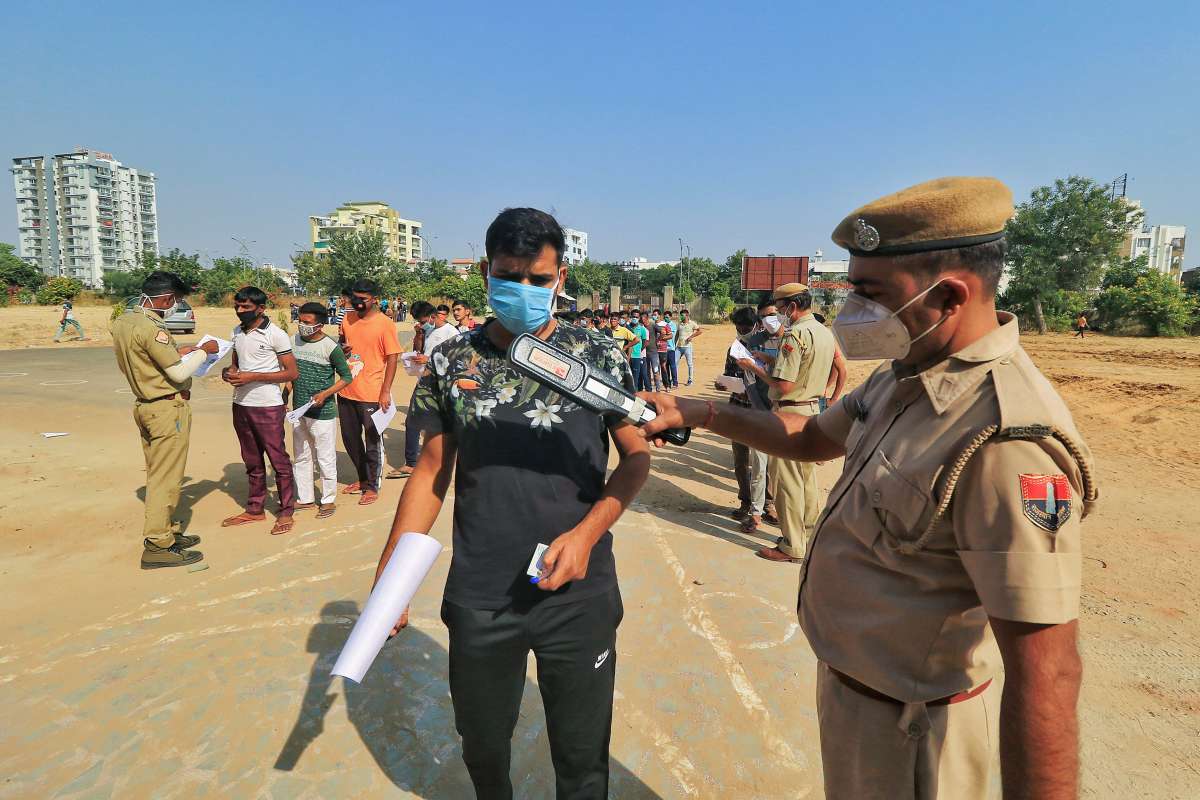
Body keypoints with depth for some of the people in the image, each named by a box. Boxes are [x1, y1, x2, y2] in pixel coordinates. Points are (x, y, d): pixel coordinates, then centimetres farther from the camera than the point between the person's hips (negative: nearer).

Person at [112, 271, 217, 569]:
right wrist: (203, 351, -7)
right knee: (166, 478, -2)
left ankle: (165, 532, 30)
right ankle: (157, 547, 5)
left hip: (144, 406, 10)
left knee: (158, 474, 18)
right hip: (167, 408, -10)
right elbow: (179, 373, -20)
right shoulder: (150, 328, -21)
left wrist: (175, 352, 14)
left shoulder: (122, 321, 8)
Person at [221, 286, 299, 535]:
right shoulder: (237, 332, 10)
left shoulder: (276, 334, -11)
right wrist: (228, 372, -1)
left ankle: (286, 513, 10)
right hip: (241, 405, 7)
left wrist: (252, 377, -19)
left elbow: (291, 373, -13)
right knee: (252, 461, 16)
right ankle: (255, 510, 28)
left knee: (278, 460, 1)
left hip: (268, 407, -7)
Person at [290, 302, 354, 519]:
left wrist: (325, 394, -19)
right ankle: (304, 498, 29)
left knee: (325, 459, 3)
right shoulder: (295, 341, 3)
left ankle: (329, 500, 18)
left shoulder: (330, 347, -14)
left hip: (322, 413, -6)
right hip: (299, 411, 6)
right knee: (301, 457, 16)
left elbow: (347, 377, -9)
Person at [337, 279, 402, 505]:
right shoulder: (347, 320, 7)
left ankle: (372, 486, 20)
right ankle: (362, 479, 36)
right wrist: (342, 348, -4)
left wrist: (386, 391, -16)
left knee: (373, 442, 6)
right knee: (350, 439, 18)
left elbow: (392, 359, -11)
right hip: (346, 392, 7)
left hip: (371, 395, -6)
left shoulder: (385, 324, -11)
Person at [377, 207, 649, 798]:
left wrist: (587, 532, -16)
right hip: (478, 599, 2)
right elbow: (432, 471, 5)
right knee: (481, 744, 22)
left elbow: (636, 456, -1)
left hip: (578, 594, -1)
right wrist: (389, 573, 0)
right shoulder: (452, 361, -1)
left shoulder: (598, 355, -5)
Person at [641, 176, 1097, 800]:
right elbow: (813, 437, 11)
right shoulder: (904, 375, -3)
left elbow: (1046, 671, -32)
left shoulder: (1002, 438, -33)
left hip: (908, 727, -8)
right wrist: (695, 412, 4)